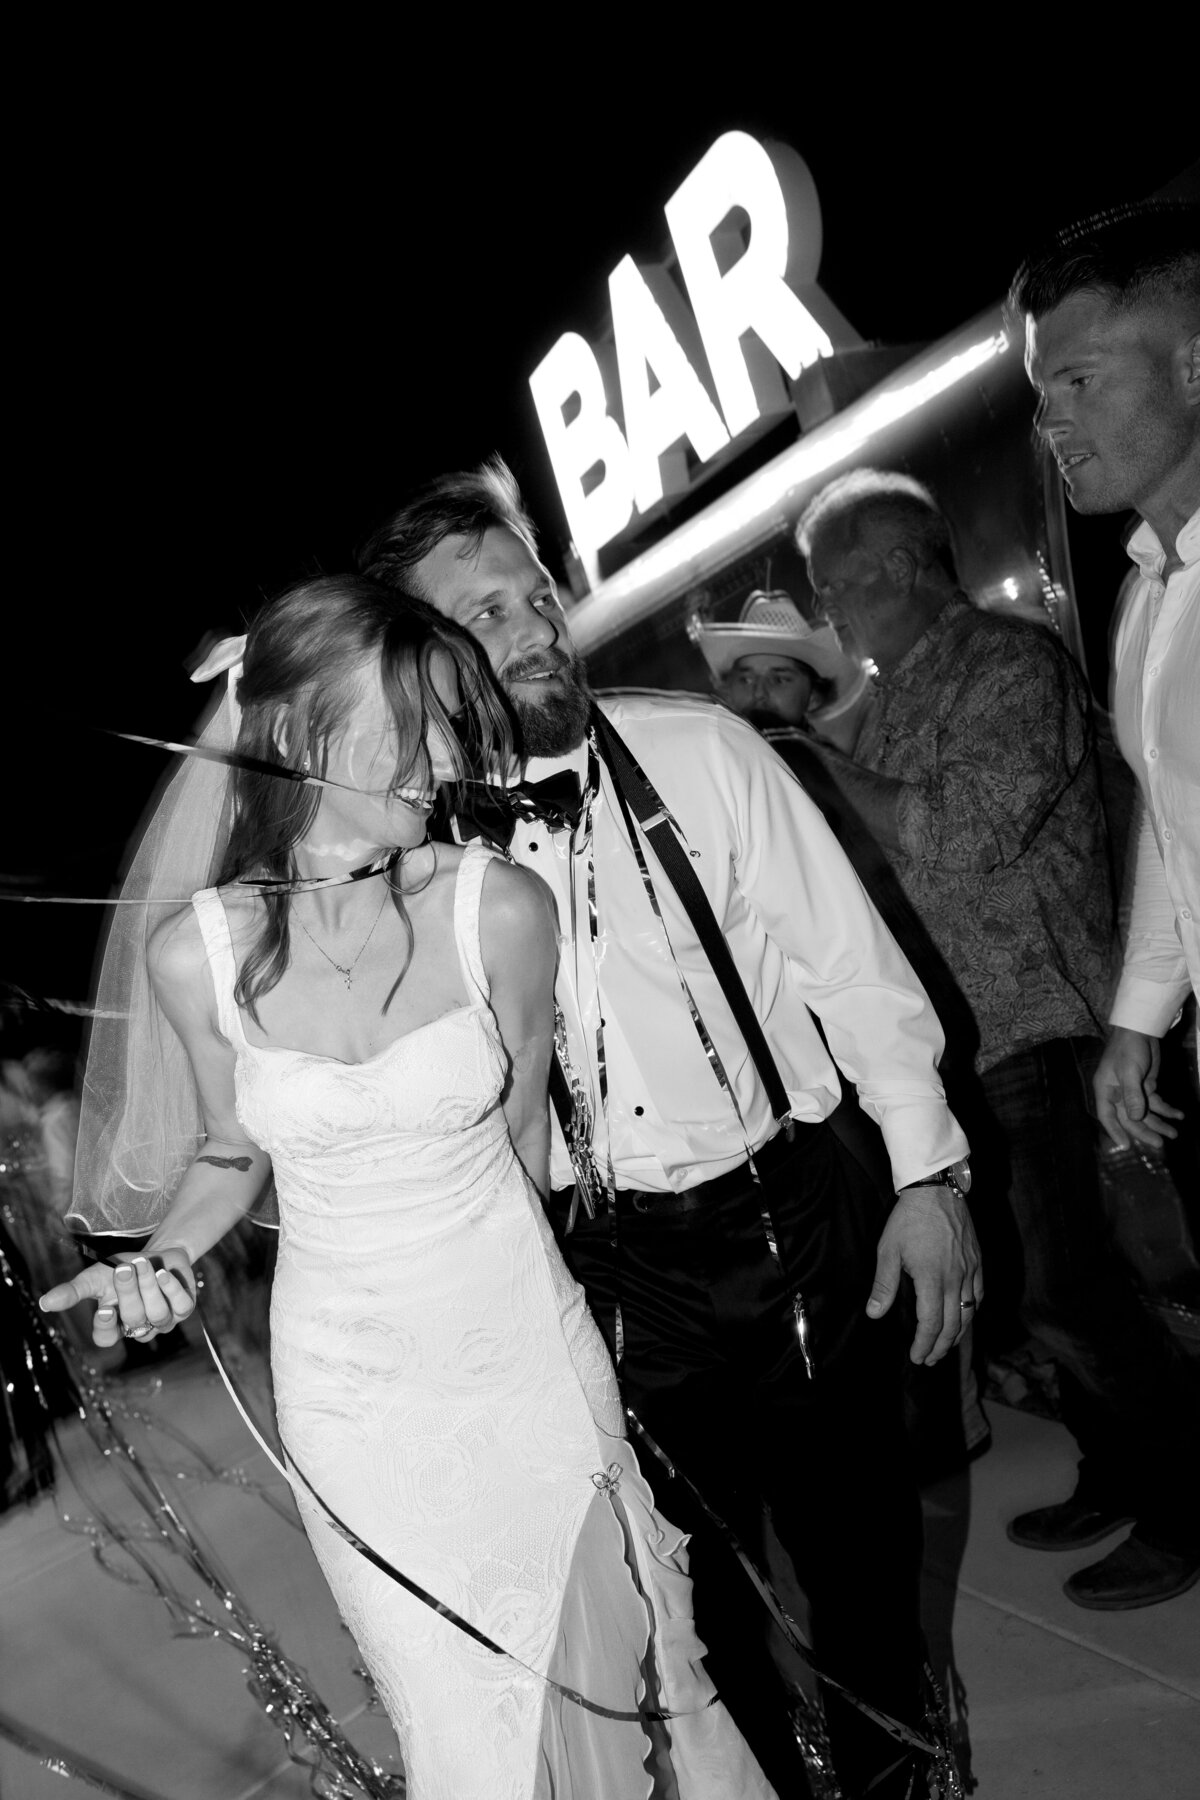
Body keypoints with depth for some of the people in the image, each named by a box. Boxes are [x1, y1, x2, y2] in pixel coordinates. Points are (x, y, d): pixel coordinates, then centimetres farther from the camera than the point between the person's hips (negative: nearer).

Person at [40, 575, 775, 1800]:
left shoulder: (500, 910, -15)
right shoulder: (197, 952, -11)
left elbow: (521, 1126, 1)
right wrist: (165, 1259, -10)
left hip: (522, 1351, 0)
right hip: (348, 1388, 1)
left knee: (600, 1666, 17)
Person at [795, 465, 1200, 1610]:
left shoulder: (1015, 663, -10)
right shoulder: (893, 697, 14)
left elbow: (960, 843, -21)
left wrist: (831, 769, -14)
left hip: (1036, 1025, -8)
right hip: (950, 1034, 8)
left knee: (1065, 1292, -6)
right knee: (1039, 1281, 15)